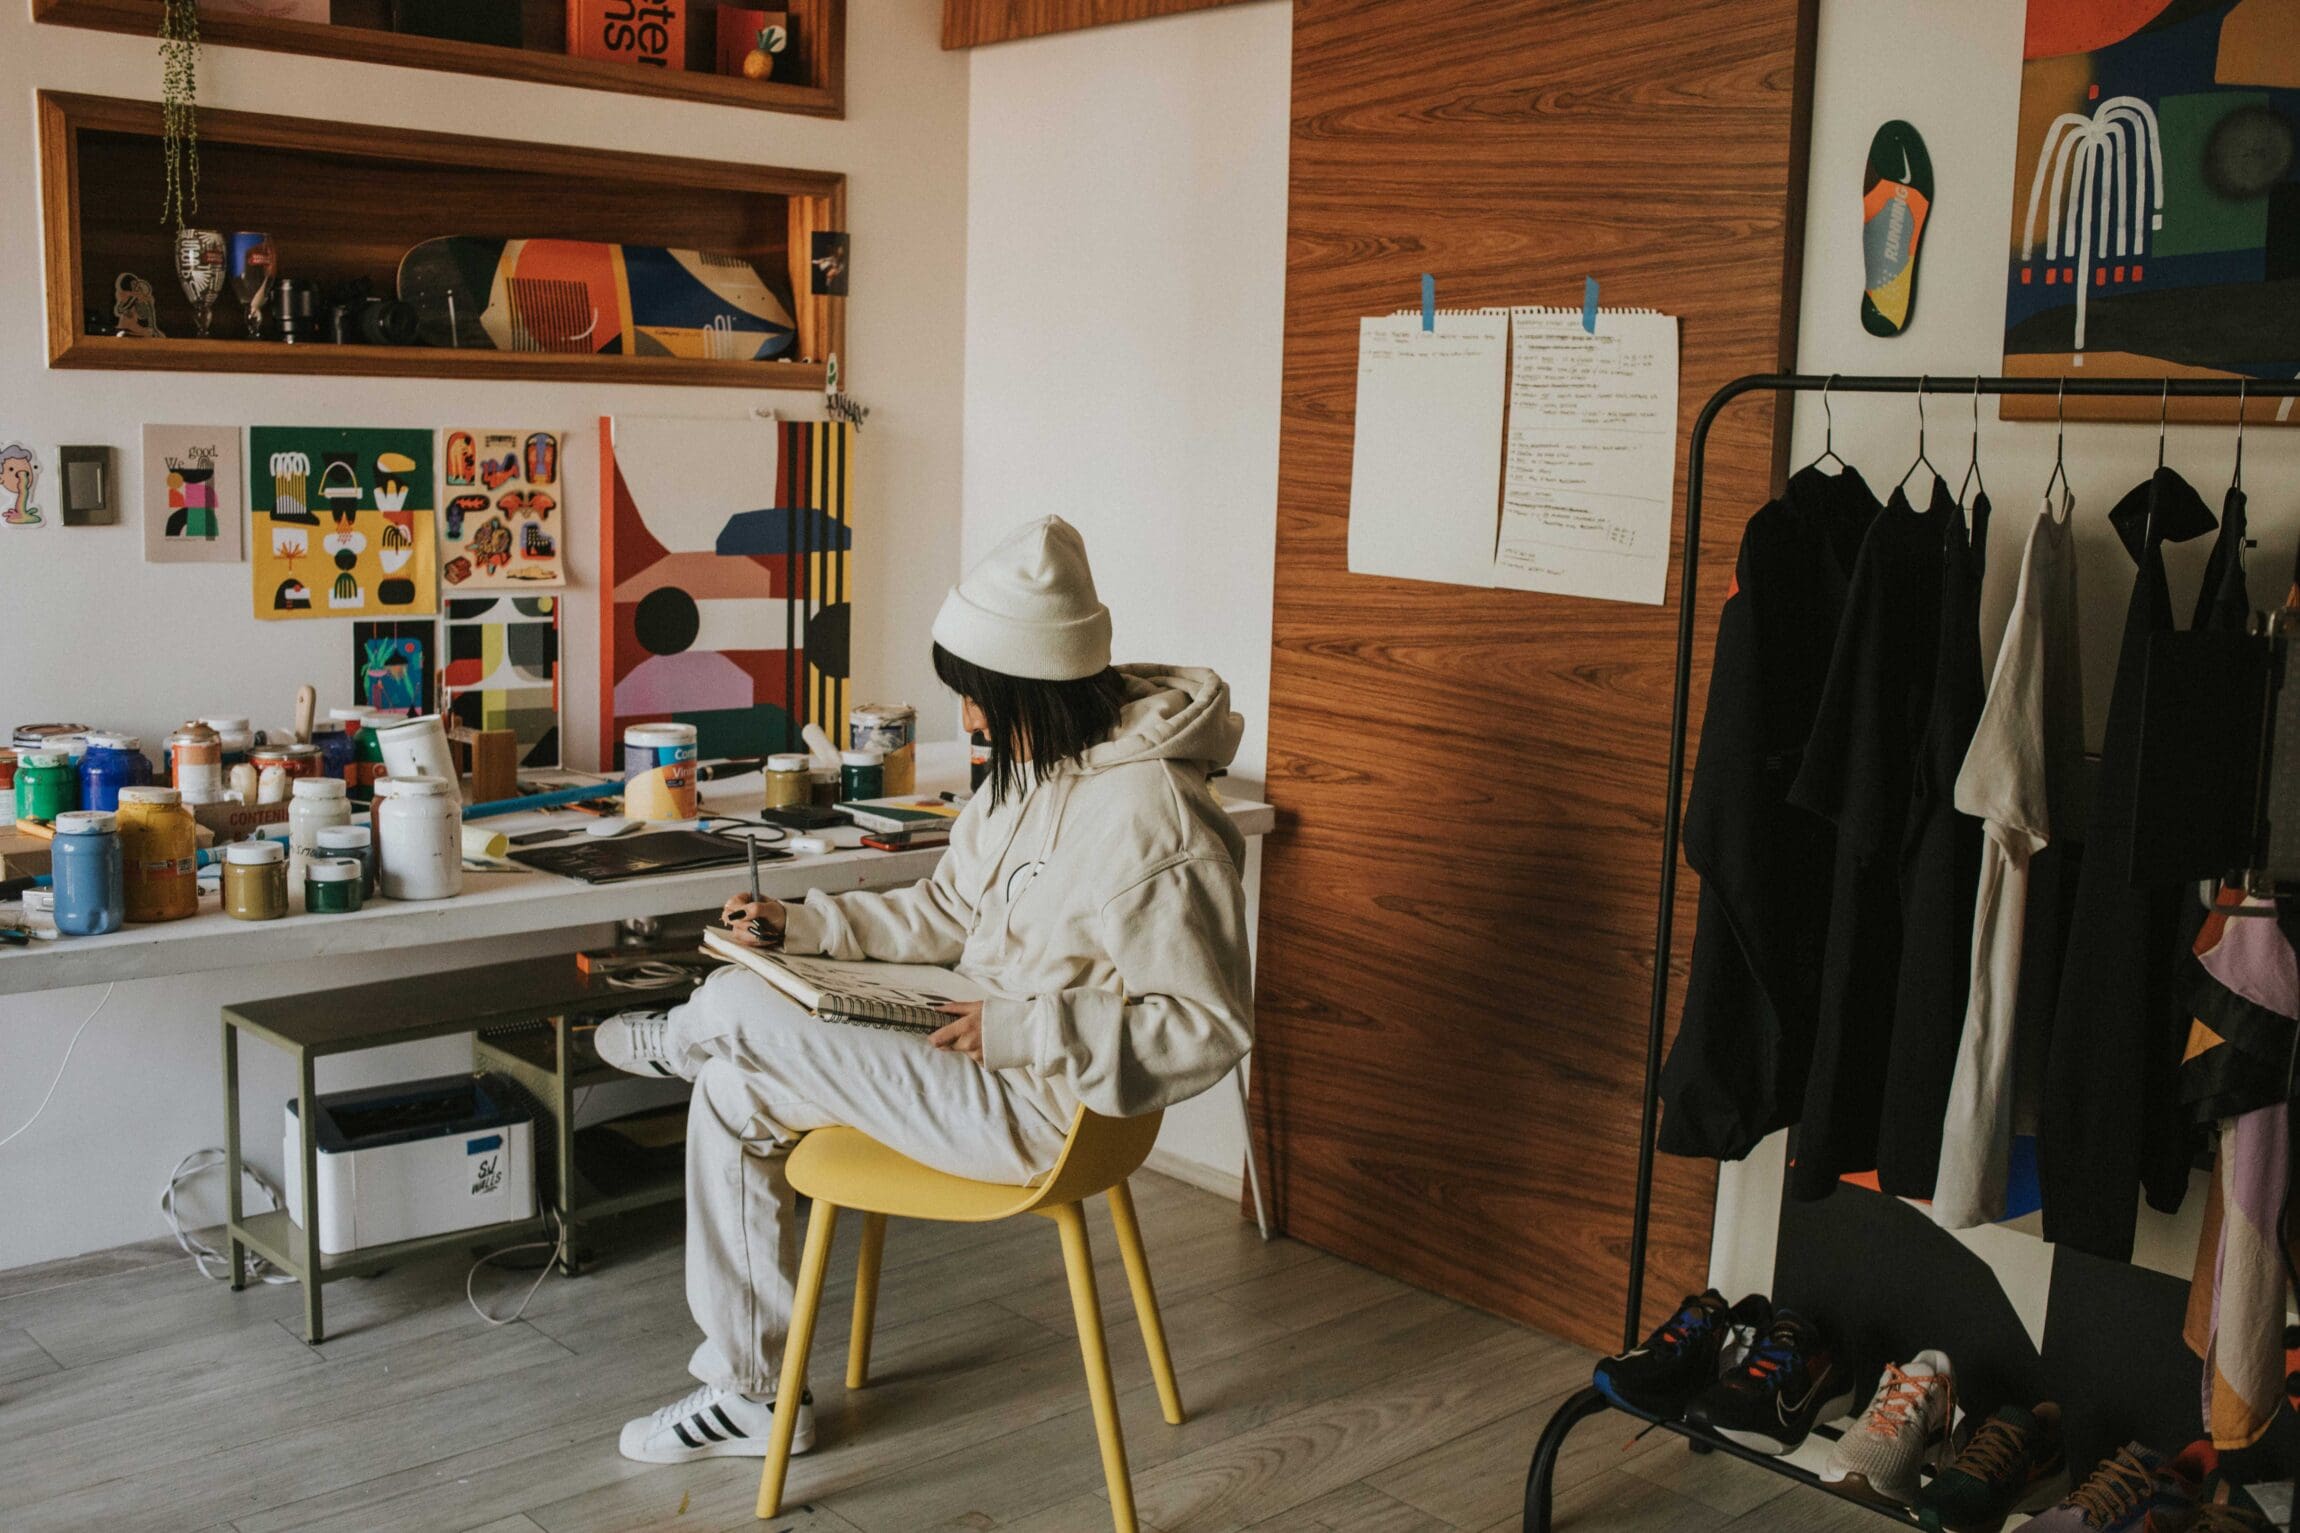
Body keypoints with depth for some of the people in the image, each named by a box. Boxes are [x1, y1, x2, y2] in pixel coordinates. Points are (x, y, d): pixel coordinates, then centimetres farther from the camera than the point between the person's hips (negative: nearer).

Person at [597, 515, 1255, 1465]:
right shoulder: (1032, 770, 5)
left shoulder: (1147, 820, -25)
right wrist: (800, 925, 6)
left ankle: (673, 1040, 31)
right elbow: (946, 914, 16)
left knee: (737, 1011, -12)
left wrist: (1020, 1029, -27)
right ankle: (750, 1391, 15)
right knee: (733, 1093, 4)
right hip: (989, 1043, 10)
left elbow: (1210, 1029, -24)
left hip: (1039, 1106, -10)